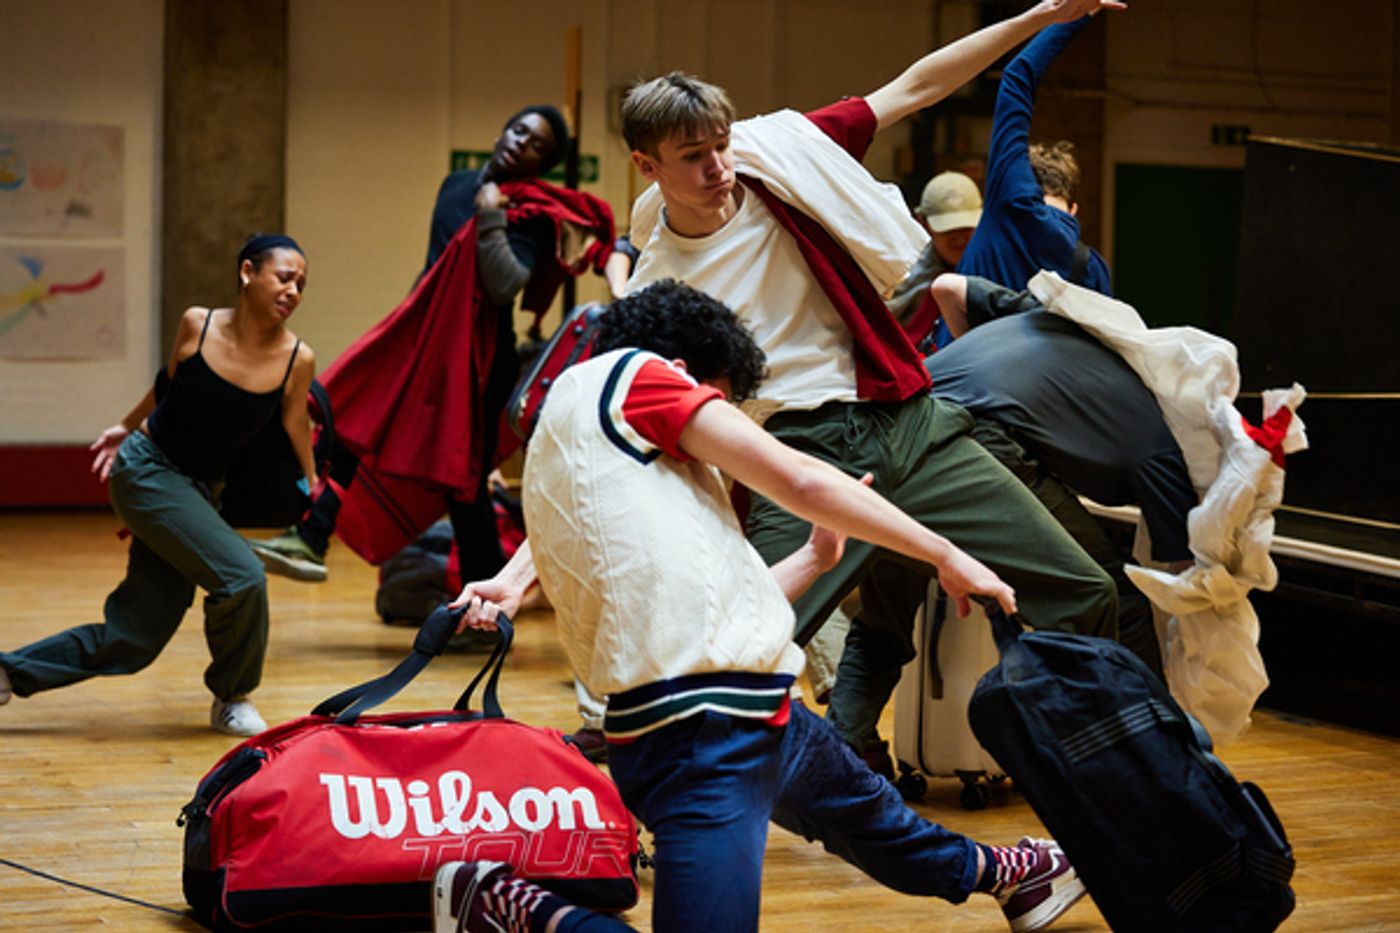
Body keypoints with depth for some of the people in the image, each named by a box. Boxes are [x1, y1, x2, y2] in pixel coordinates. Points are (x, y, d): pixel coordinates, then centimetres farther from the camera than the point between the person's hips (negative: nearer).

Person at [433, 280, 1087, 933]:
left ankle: (996, 875, 59)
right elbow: (798, 480, -7)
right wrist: (948, 557, 3)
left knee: (856, 803, 33)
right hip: (700, 731, -11)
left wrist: (813, 560, 30)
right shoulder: (628, 372, -2)